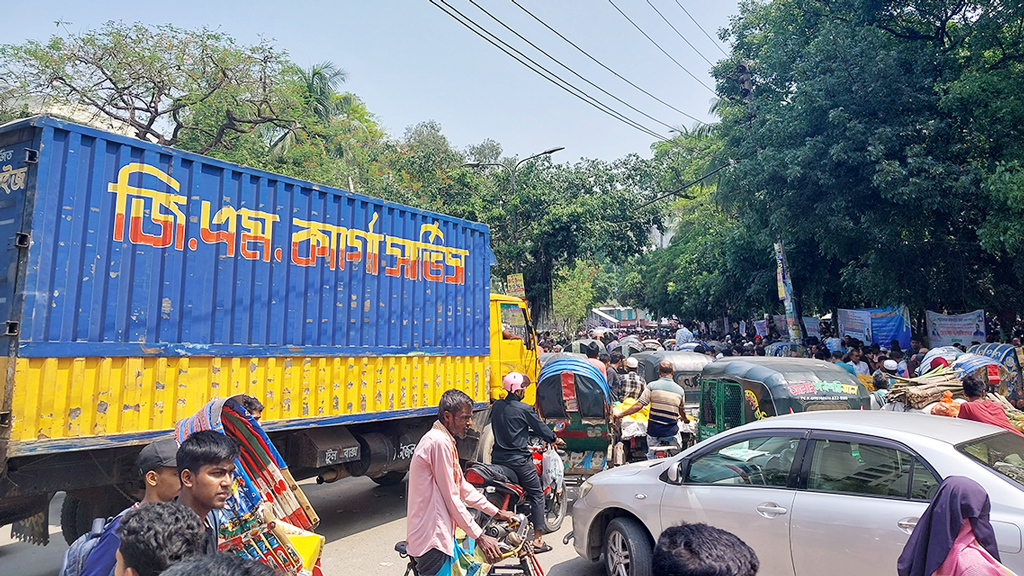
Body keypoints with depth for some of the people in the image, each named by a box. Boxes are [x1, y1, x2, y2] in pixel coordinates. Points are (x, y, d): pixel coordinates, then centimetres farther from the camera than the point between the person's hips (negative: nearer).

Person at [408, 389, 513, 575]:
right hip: (431, 539, -10)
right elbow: (451, 499, -18)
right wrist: (479, 536, -13)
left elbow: (463, 488, 19)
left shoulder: (446, 442, 13)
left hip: (442, 534, 10)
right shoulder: (439, 442, -19)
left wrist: (496, 512, 18)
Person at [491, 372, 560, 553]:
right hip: (518, 460, -6)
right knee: (537, 495, 6)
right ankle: (538, 539, 6)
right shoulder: (524, 409, -12)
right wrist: (554, 438, 16)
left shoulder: (496, 406, 5)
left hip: (497, 458, 6)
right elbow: (540, 428, -3)